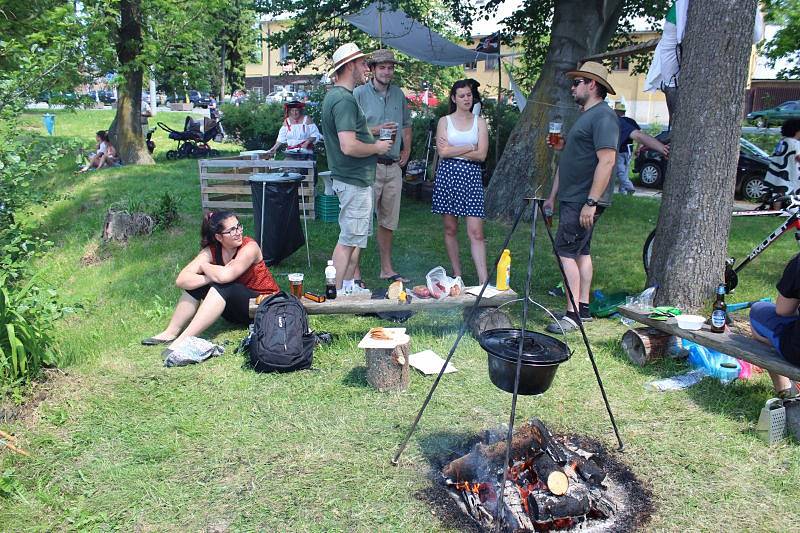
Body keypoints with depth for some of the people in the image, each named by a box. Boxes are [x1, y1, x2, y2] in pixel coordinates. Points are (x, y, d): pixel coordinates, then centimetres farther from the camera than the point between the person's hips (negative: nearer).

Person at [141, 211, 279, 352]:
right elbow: (181, 280, -17)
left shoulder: (250, 247, -21)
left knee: (223, 286, -31)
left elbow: (224, 276, -36)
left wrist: (204, 266, -15)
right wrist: (213, 277, -30)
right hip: (234, 311, 5)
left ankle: (184, 339, -36)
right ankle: (171, 333, -10)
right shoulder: (212, 251, -7)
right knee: (196, 283, -12)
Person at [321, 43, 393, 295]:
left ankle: (349, 286, 27)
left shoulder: (334, 95, 14)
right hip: (354, 180, -11)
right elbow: (349, 146, -28)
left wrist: (372, 137, 16)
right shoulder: (345, 99, -19)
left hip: (354, 178, 11)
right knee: (349, 239, -3)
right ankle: (338, 292, 6)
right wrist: (377, 147, -12)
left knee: (355, 237, 17)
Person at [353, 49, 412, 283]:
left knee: (389, 220, 13)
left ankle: (387, 268, 23)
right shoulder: (359, 94, -4)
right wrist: (376, 130, -16)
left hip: (393, 166, 6)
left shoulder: (399, 94, 14)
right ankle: (354, 272, 1)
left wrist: (406, 150, 16)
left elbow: (406, 125, 27)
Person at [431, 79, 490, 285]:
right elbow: (443, 152, -7)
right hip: (448, 175, 1)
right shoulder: (444, 121, 7)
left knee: (476, 232, -8)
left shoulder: (479, 122, 8)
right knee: (450, 230, 5)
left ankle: (483, 280, -9)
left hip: (471, 176, 0)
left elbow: (481, 155, -3)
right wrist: (470, 147, -5)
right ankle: (457, 276, 16)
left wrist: (453, 150, -5)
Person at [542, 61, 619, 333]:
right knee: (581, 251, 12)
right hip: (572, 199, 10)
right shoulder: (584, 115, 20)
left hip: (584, 200, -10)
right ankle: (583, 308, 19)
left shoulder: (603, 116, -13)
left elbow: (607, 160, -23)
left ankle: (572, 313, -6)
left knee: (566, 252, -11)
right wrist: (552, 196, 22)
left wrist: (591, 202, -26)